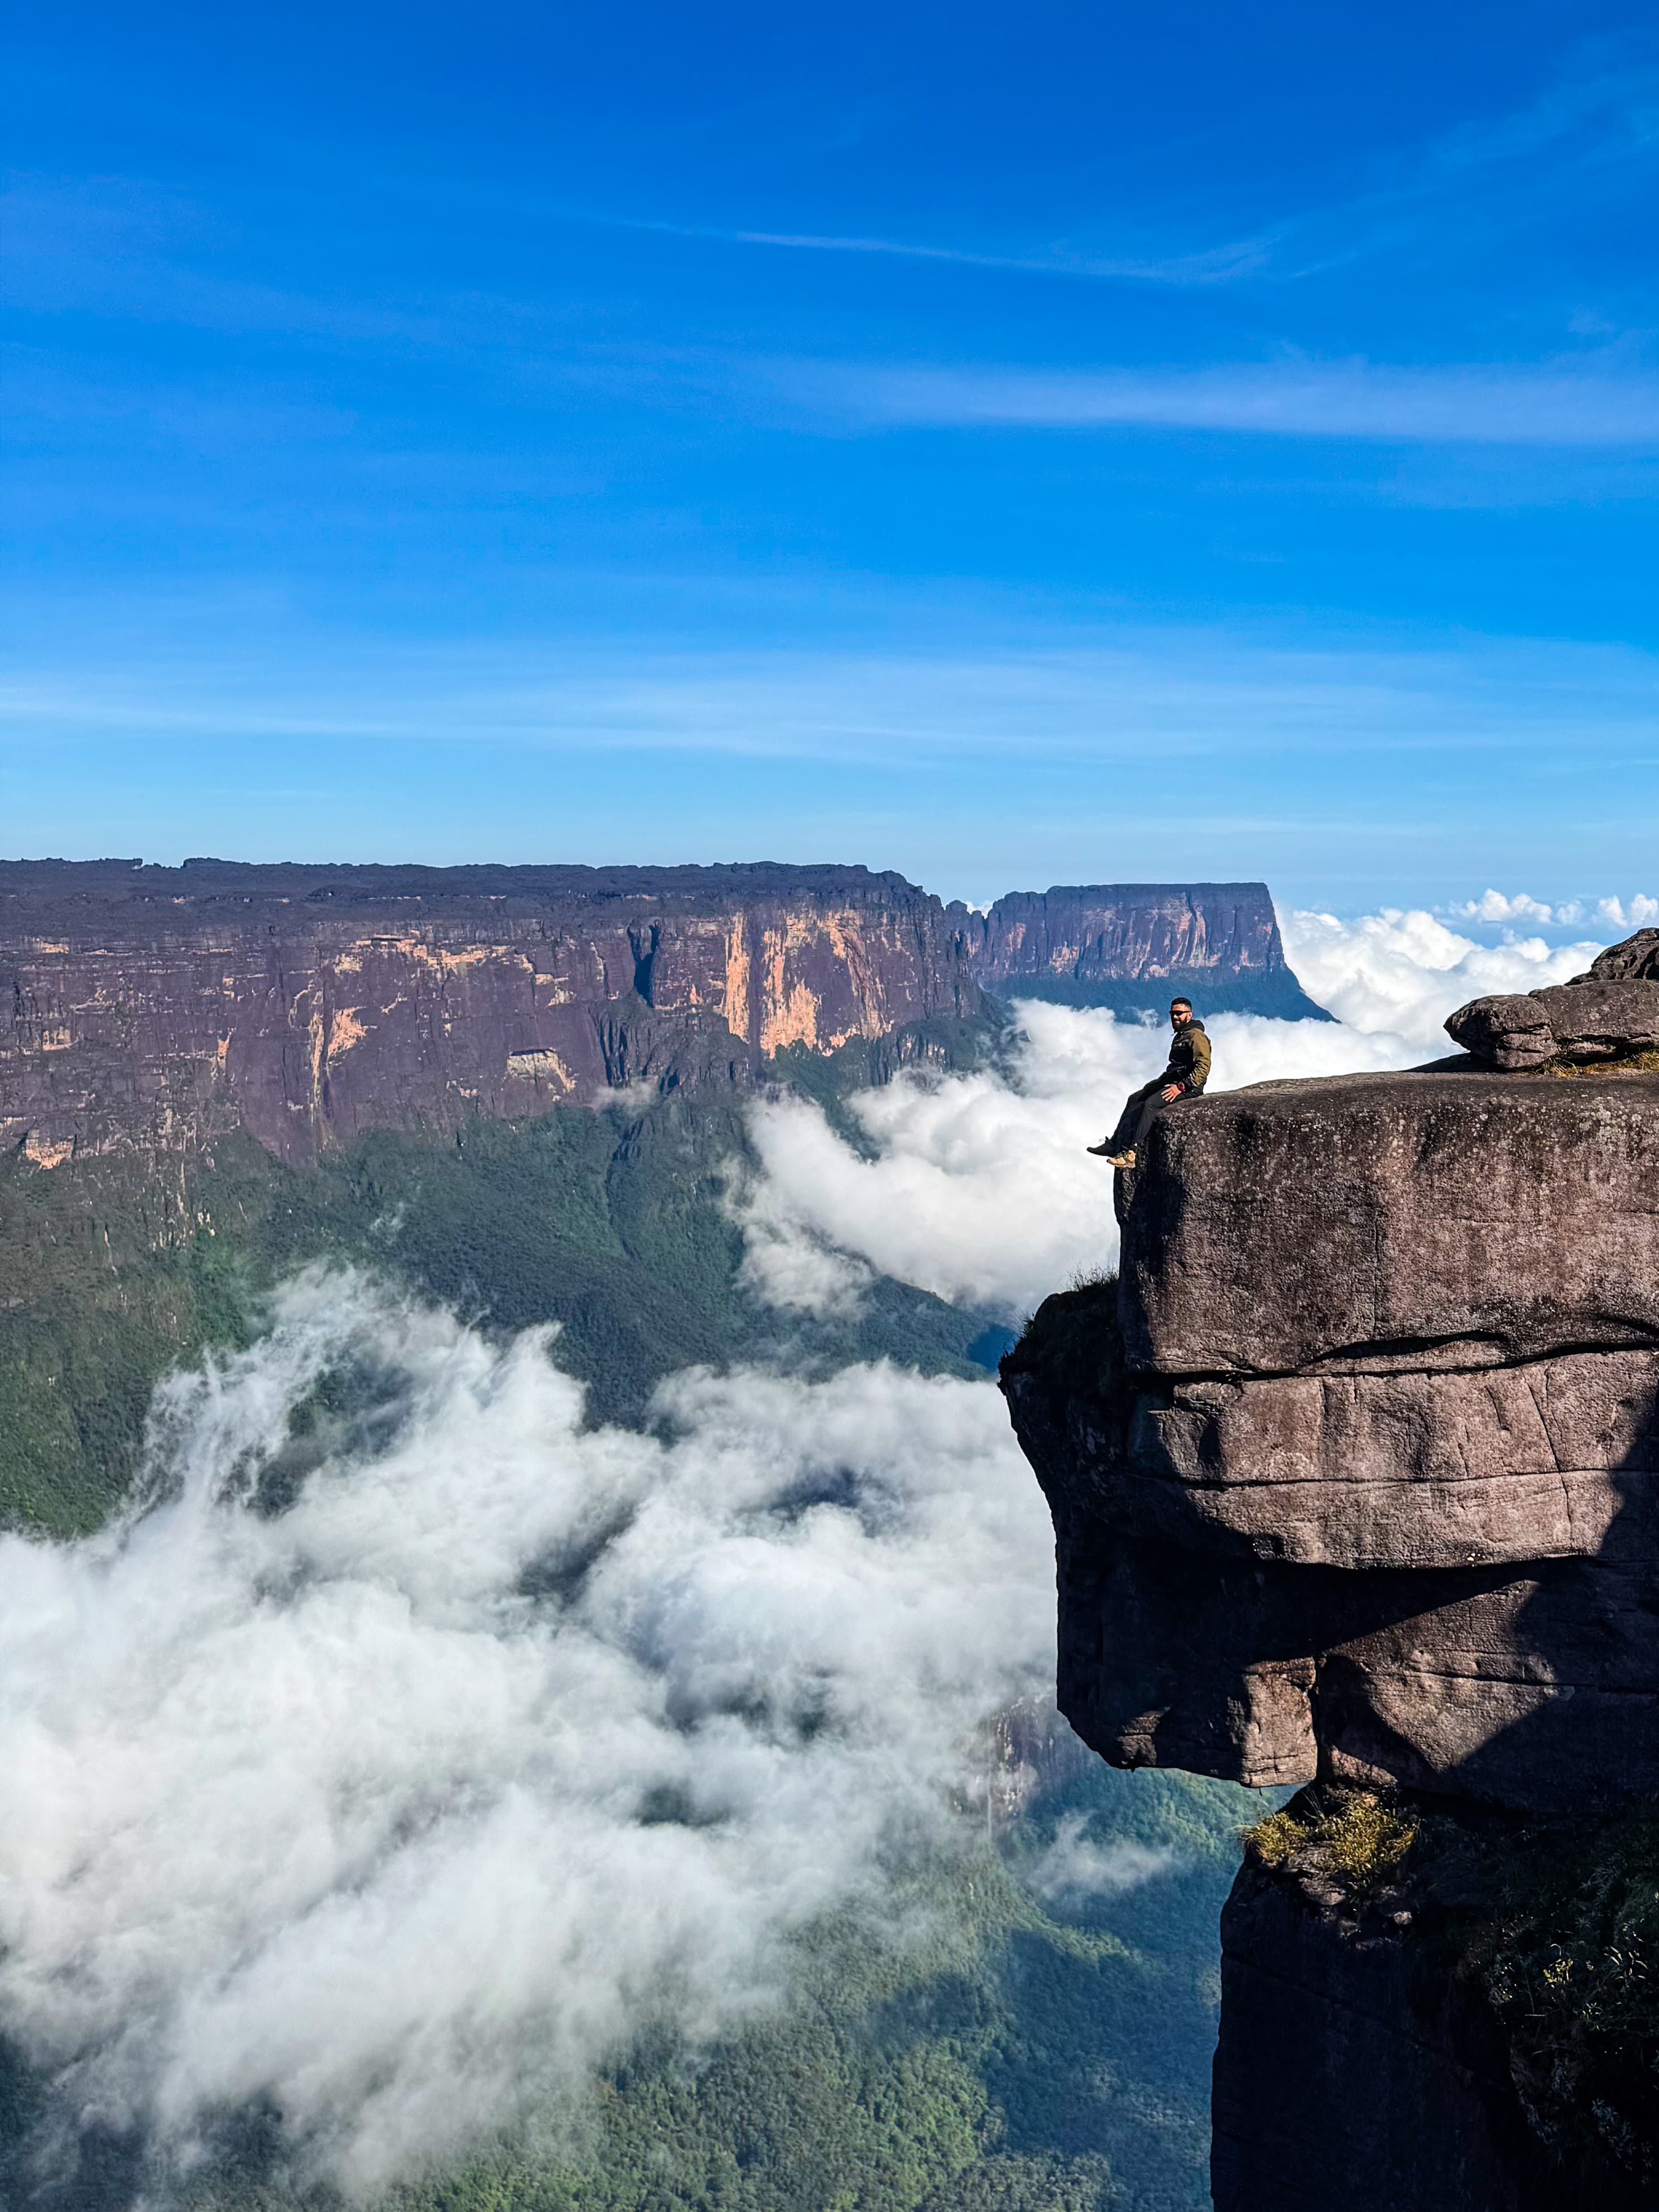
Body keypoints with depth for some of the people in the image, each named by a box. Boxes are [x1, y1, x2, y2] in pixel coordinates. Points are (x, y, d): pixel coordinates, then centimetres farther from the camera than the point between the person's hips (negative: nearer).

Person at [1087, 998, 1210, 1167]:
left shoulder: (1196, 1036, -11)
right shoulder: (1180, 1036, 22)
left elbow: (1203, 1066, -22)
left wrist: (1181, 1087, -26)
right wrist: (1160, 1082, 12)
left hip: (1189, 1087, -10)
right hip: (1173, 1081, 10)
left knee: (1150, 1104, -28)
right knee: (1135, 1099, 1)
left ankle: (1131, 1153, -34)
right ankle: (1115, 1144, -6)